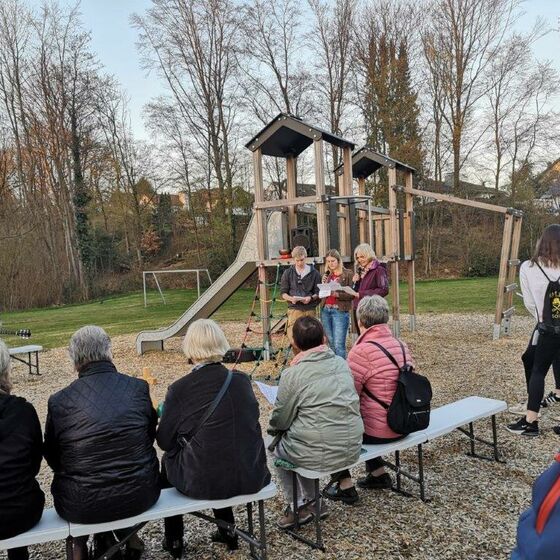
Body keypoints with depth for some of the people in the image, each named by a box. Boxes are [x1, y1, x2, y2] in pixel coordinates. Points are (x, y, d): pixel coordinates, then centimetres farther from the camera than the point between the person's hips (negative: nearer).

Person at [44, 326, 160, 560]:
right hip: (141, 496, 1)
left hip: (82, 508, -1)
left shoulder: (59, 401, -11)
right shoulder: (138, 388, -8)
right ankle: (127, 535, 40)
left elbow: (52, 458, 4)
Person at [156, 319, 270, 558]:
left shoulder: (179, 389, -14)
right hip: (251, 477, 3)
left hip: (203, 483, -3)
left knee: (168, 460, 27)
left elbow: (164, 442, -3)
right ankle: (228, 530, 41)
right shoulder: (242, 380, -3)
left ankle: (174, 541, 38)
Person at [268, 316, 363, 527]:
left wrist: (272, 428, 19)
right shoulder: (341, 363, 4)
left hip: (319, 455, -5)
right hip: (353, 449, 6)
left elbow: (280, 421, -5)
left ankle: (299, 507, 24)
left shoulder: (292, 374, -13)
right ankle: (311, 502, 35)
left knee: (277, 447, 23)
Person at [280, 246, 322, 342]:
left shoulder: (314, 273, 7)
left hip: (310, 310, 1)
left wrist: (311, 298, -14)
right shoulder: (288, 273, 8)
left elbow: (318, 292, 7)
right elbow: (283, 292, 8)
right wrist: (291, 298, -14)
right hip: (294, 310, 0)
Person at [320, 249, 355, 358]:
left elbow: (352, 294, -8)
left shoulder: (347, 274, -3)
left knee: (339, 344, -10)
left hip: (340, 311, -6)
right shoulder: (327, 275, 14)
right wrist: (323, 283, 0)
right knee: (331, 343, 12)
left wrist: (338, 294, -21)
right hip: (325, 310, 6)